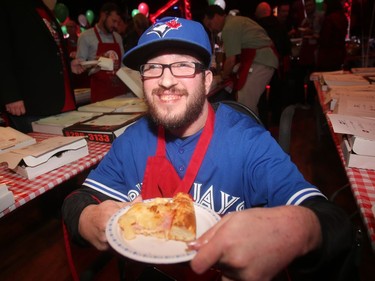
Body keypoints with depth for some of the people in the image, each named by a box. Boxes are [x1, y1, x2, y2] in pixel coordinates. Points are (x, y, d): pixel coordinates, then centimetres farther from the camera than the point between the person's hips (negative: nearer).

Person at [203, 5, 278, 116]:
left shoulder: (229, 28, -11)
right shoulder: (237, 20, 21)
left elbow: (231, 60, -12)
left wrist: (223, 75, 6)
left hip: (259, 61, -10)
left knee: (244, 106, -8)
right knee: (250, 103, 15)